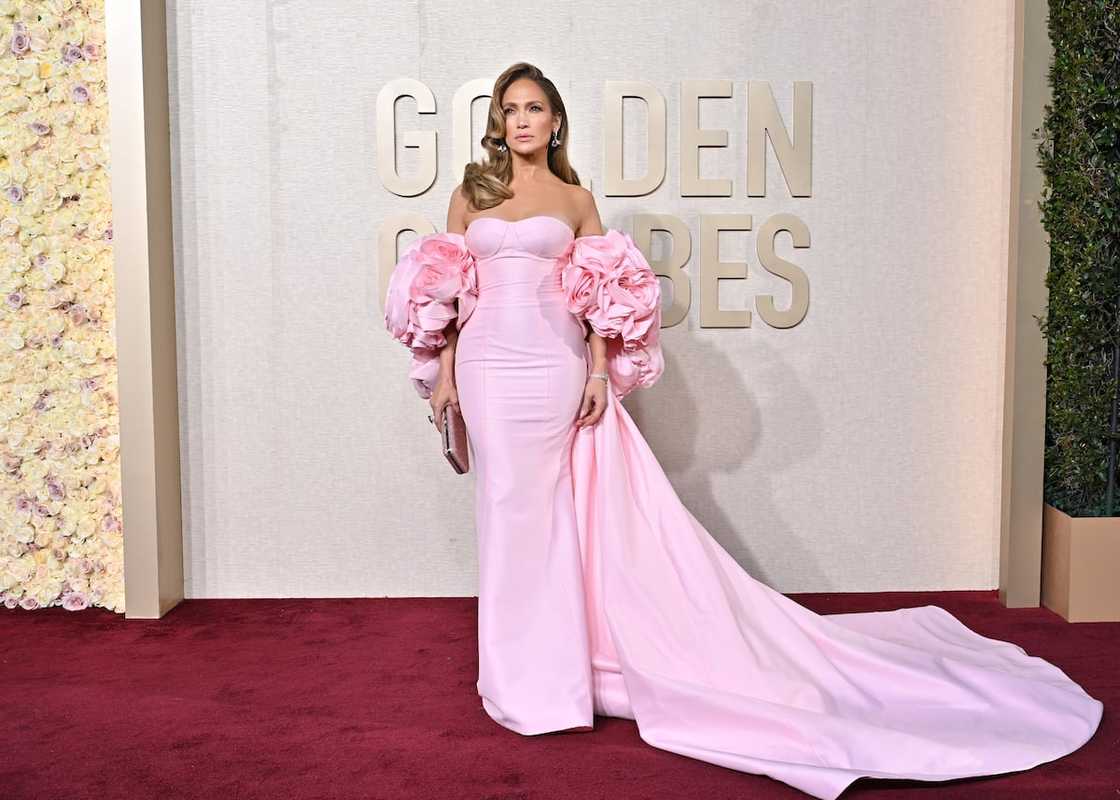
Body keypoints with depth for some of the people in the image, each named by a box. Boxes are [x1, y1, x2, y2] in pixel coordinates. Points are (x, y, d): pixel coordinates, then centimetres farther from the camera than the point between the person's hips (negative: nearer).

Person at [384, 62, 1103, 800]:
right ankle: (525, 667, 23)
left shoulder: (576, 199, 6)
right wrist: (444, 373, 2)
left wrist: (599, 372, -6)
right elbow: (447, 294, 9)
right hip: (487, 370, 3)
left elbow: (596, 301, 4)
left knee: (543, 513, 1)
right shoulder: (470, 193, 11)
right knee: (507, 512, 9)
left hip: (553, 371, -3)